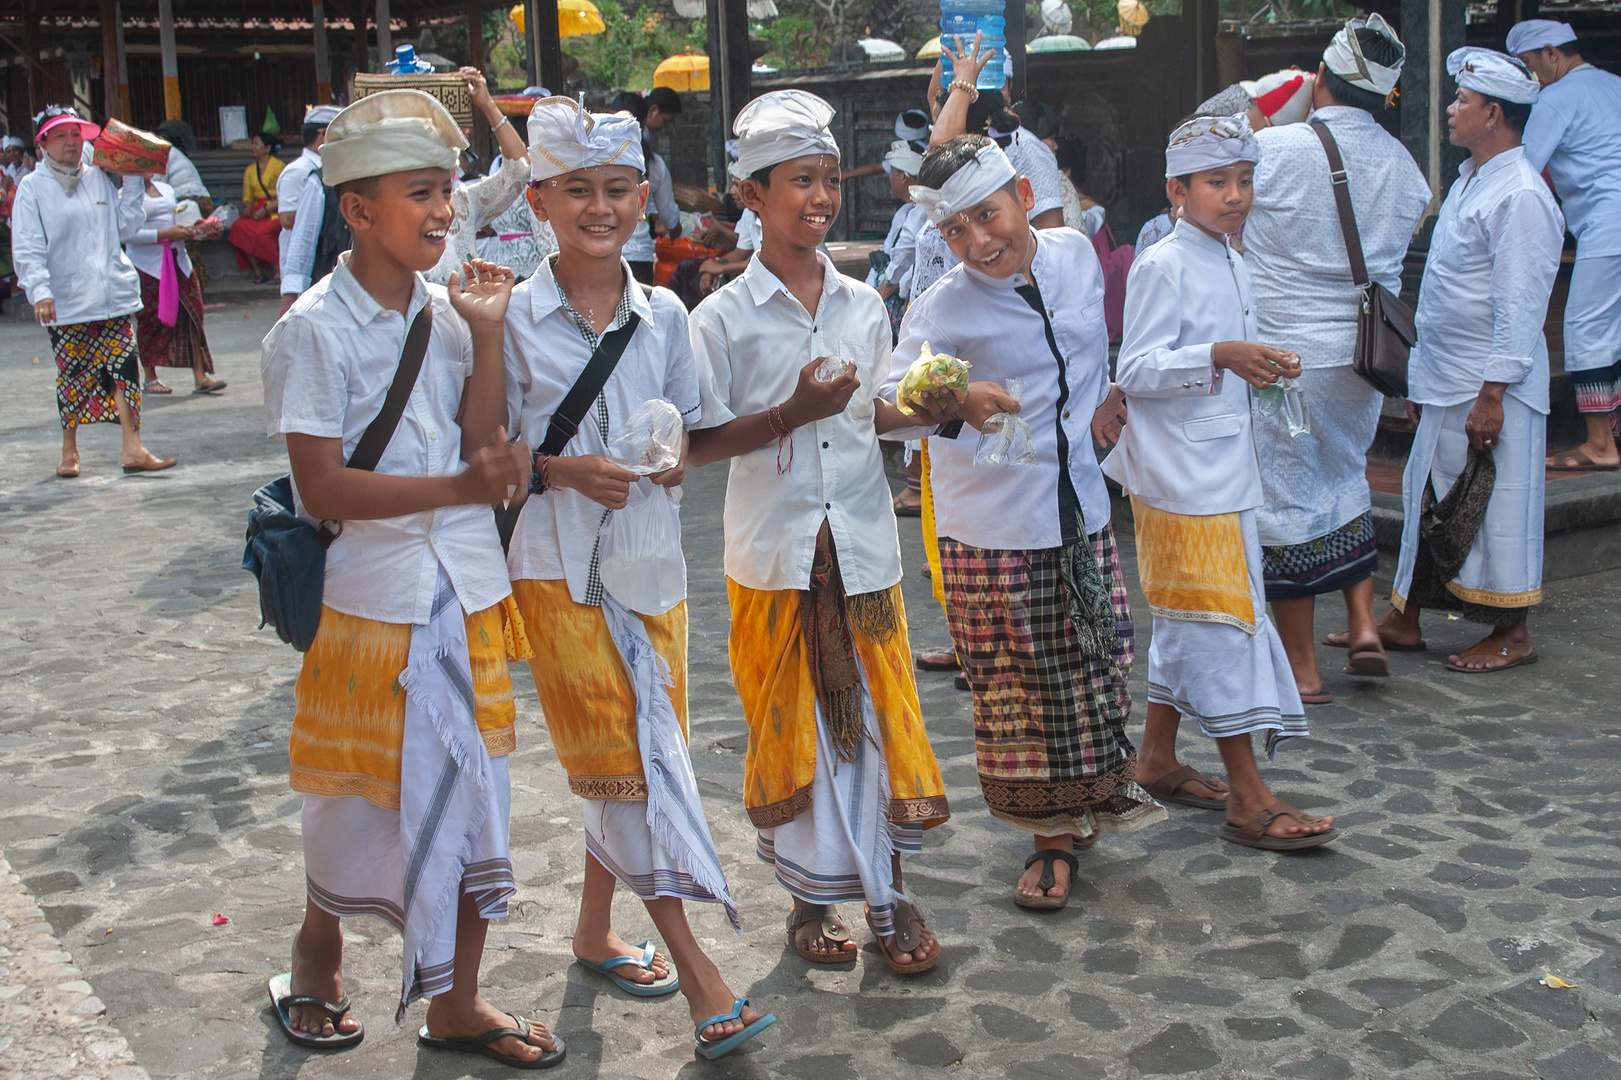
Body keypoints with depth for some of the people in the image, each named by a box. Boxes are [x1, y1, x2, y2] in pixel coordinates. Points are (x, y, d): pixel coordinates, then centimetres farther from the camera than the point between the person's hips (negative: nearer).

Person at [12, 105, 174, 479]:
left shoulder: (99, 178, 12)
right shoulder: (32, 187, 0)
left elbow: (126, 225, 12)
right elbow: (27, 249, -7)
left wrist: (133, 182, 5)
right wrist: (40, 291, -20)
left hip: (113, 294, 3)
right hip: (65, 301, -3)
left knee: (124, 368, -5)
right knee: (71, 375, 4)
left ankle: (132, 447, -6)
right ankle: (69, 450, 20)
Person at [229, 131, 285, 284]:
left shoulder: (279, 166, -2)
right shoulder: (250, 170, 18)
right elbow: (247, 196, 18)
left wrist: (266, 210, -18)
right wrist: (247, 207, -6)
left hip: (276, 211, -6)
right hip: (257, 209, 6)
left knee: (260, 231, -33)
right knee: (238, 227, -23)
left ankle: (277, 269, -17)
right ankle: (257, 270, -17)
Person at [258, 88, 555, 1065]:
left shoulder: (448, 310, 4)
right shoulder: (318, 329, -13)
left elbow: (482, 446, -1)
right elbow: (322, 486, -18)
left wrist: (487, 336, -9)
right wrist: (458, 488, -24)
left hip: (467, 590, 5)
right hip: (372, 596, -5)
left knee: (475, 793, 11)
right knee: (369, 797, 9)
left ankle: (457, 1003, 27)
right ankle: (318, 953, 39)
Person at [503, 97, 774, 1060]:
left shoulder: (665, 315, 5)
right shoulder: (513, 319, -6)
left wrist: (676, 458, -9)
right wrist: (565, 470, -19)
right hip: (559, 563, -4)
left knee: (636, 755, 11)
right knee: (629, 754, -6)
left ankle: (597, 926, 32)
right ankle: (698, 972, -3)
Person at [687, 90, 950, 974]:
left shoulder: (863, 304, 7)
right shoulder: (723, 318, -5)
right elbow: (698, 443, -7)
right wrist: (792, 413, -18)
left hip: (863, 543, 3)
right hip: (775, 550, -3)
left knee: (880, 717, 5)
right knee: (792, 727, 6)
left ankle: (889, 894, 19)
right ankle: (810, 896, 23)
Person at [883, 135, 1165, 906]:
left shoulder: (1076, 254, 1)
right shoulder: (941, 309, -15)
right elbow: (890, 402, -26)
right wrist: (953, 404, -44)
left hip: (1079, 507, 4)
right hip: (992, 531, -4)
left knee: (1096, 664, 13)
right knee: (1018, 684, 4)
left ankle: (1096, 792, 37)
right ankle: (1054, 833, 22)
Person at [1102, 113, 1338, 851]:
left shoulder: (1232, 264, 14)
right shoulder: (1162, 266, -13)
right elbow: (1138, 370, -19)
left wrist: (1261, 367, 8)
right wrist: (1218, 358, -30)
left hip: (1223, 469, 9)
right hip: (1179, 475, -9)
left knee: (1189, 622, 15)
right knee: (1221, 620, -8)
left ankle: (1158, 759, 28)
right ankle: (1248, 800, -3)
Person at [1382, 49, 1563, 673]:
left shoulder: (1520, 196, -16)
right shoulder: (1469, 182, 15)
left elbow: (1520, 307, -20)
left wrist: (1492, 394, -22)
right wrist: (1421, 380, 19)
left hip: (1491, 389, -9)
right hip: (1444, 385, 9)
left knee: (1493, 510, 0)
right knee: (1427, 499, 14)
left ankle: (1512, 636, 12)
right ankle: (1402, 619, 24)